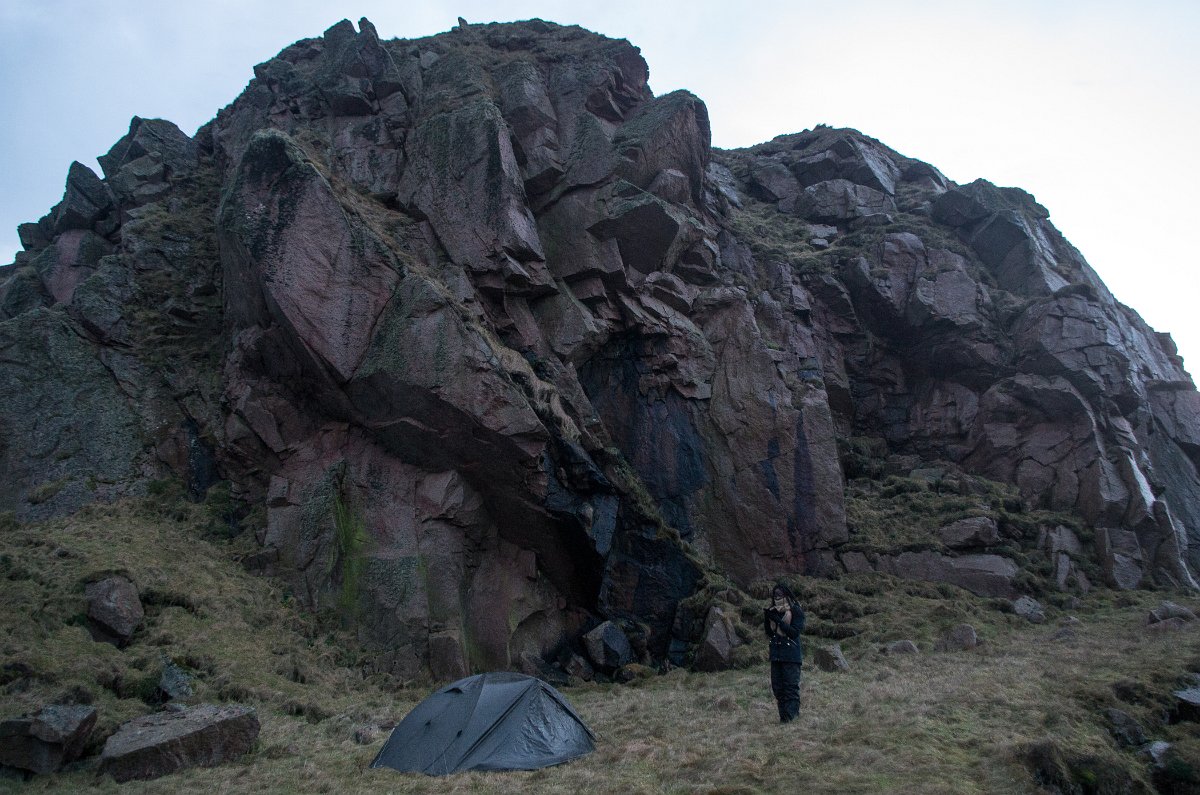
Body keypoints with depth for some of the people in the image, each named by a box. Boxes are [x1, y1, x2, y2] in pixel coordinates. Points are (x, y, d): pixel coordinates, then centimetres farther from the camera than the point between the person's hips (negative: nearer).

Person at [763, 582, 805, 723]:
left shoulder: (795, 612, -5)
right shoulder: (772, 611, 12)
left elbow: (795, 632, -15)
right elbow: (769, 633, 11)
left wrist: (778, 620, -20)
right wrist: (766, 620, -7)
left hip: (791, 655, -6)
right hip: (776, 654, 6)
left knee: (791, 685, -8)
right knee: (777, 686, 7)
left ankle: (790, 715, -7)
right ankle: (783, 714, 13)